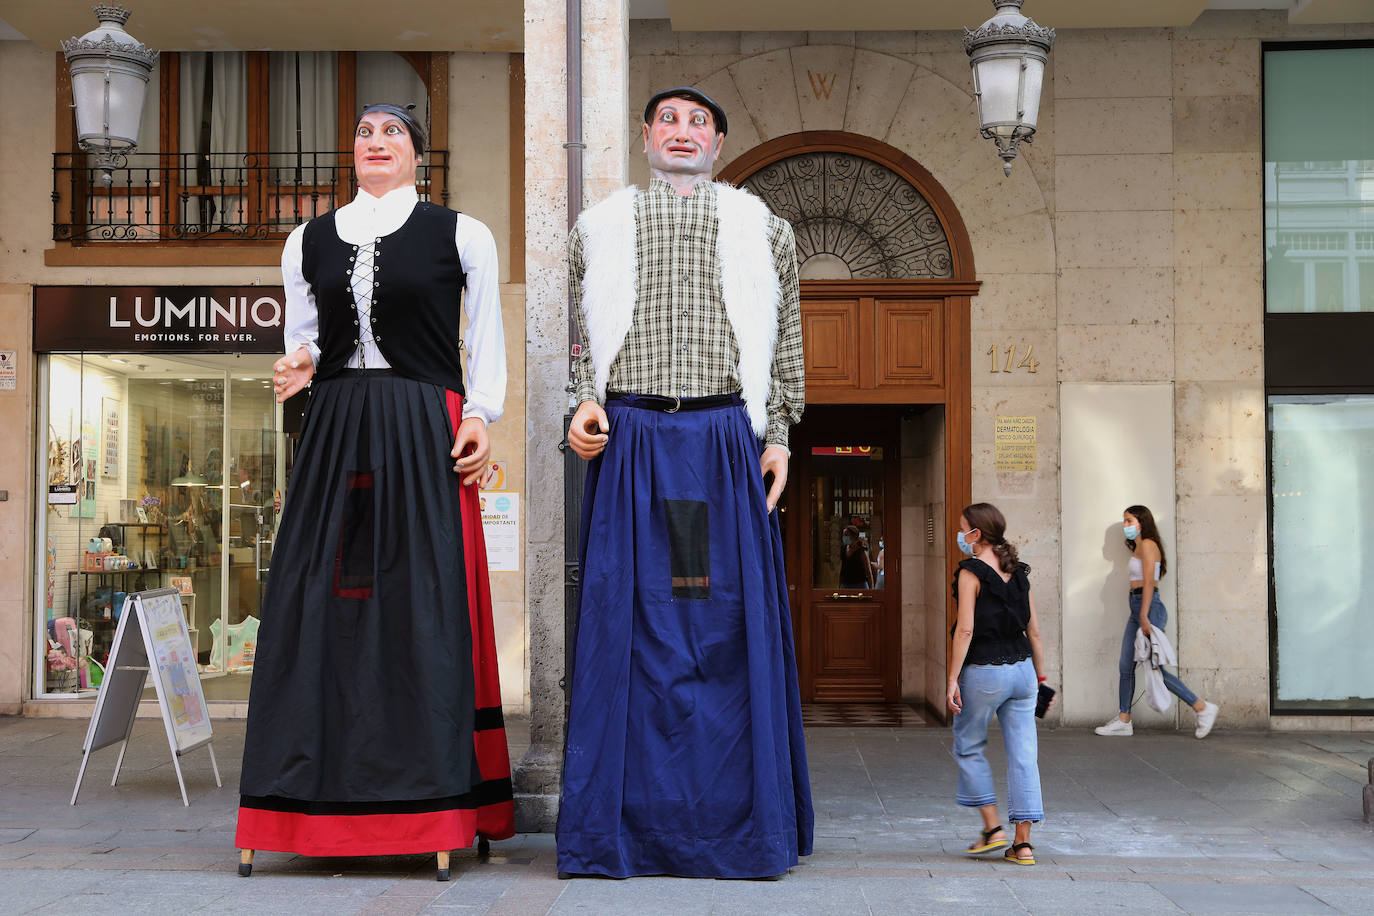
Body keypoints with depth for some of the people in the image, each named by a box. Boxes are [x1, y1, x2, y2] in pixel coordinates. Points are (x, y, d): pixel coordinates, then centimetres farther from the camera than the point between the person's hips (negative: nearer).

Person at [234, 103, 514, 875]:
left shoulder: (458, 235, 7)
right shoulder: (309, 242, 16)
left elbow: (486, 335, 7)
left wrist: (479, 416, -3)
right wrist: (300, 364, 0)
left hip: (423, 432, -3)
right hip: (336, 431, 3)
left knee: (426, 600, -6)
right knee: (318, 599, -2)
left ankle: (433, 797, 0)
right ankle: (323, 797, 5)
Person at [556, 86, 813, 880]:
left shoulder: (760, 227, 16)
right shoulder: (601, 227, 17)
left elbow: (786, 342, 14)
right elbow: (575, 336, 15)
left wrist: (778, 434, 5)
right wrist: (585, 404, -2)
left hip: (727, 442, 0)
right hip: (631, 443, 0)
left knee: (733, 622, -2)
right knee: (628, 619, -3)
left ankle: (739, 821, 8)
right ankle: (629, 821, 5)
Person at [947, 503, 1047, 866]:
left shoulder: (971, 573, -8)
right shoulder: (1018, 573, 10)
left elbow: (965, 630, -14)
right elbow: (1034, 631, 11)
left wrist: (953, 678, -12)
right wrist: (1041, 677, 18)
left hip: (984, 671, -5)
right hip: (1022, 669, 6)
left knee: (968, 748, 14)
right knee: (1023, 755, 4)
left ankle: (992, 827, 11)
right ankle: (1023, 843, 5)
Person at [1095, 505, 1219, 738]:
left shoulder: (1147, 545, -10)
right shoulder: (1139, 547, 19)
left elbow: (1149, 582, -17)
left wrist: (1144, 617, -22)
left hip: (1148, 607, -10)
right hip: (1137, 608, 10)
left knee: (1155, 667, -9)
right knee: (1126, 666, 8)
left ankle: (1203, 708, -2)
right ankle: (1123, 721, 11)